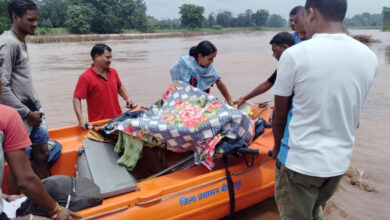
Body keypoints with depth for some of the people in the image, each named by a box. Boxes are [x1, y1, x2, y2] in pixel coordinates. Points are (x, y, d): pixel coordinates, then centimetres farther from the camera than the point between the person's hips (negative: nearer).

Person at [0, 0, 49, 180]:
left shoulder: (21, 42, 13)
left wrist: (36, 107, 11)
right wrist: (27, 114, -15)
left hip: (33, 110, 9)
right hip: (20, 116, -9)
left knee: (42, 153, 12)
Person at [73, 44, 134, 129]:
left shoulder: (113, 72, 6)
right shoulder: (85, 77, -12)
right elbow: (76, 98, -14)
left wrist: (127, 98, 8)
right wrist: (81, 119, -25)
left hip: (118, 119, 6)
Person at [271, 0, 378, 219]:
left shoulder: (294, 55, -18)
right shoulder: (369, 57, -3)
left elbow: (280, 115, -8)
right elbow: (353, 114, 7)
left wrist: (278, 147, 9)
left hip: (299, 160, -5)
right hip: (340, 160, 5)